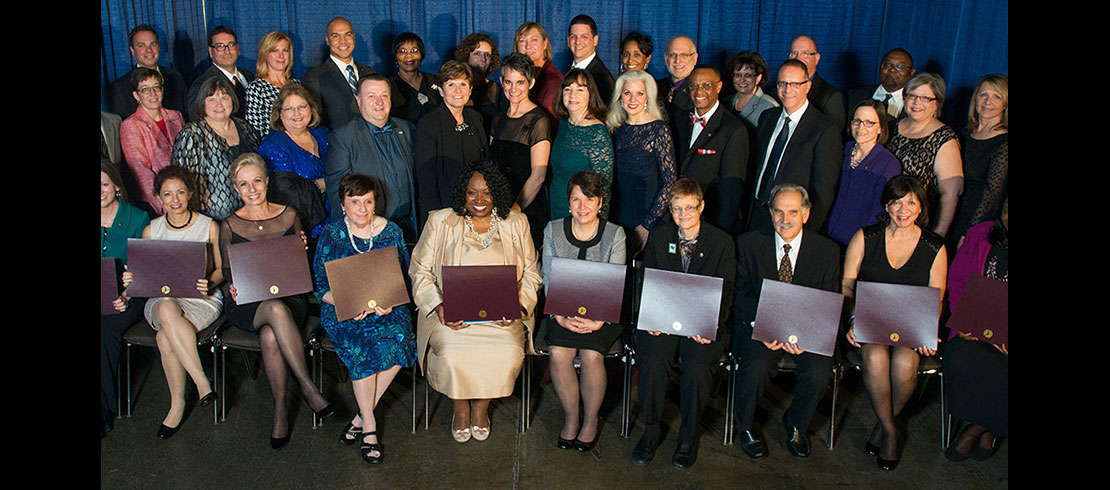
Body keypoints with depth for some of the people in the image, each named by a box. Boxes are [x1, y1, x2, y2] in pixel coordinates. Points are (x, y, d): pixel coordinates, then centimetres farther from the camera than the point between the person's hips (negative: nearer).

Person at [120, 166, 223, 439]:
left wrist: (209, 283, -17)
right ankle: (202, 382, -31)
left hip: (203, 300, -2)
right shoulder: (150, 231, 9)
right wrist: (131, 281, -11)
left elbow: (221, 270, 5)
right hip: (161, 297, 2)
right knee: (167, 310, -37)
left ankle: (178, 404, -17)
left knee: (165, 338, -34)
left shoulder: (209, 227, 2)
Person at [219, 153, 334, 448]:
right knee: (277, 310, -38)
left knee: (269, 337, -35)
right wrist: (234, 287, -10)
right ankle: (308, 387, -31)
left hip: (289, 295, 1)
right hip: (246, 305, -1)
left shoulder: (288, 216, 9)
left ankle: (280, 409, -20)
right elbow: (227, 272, 12)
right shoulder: (230, 226, 8)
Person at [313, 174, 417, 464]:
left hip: (387, 308, 1)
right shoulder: (330, 236, 1)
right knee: (361, 348, -32)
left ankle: (361, 417, -14)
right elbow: (321, 287, -1)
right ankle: (369, 426, -15)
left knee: (396, 341, -30)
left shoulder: (391, 232, 5)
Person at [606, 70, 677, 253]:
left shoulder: (659, 129, -11)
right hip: (618, 215, 5)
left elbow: (670, 181, -14)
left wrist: (647, 225, -17)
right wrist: (607, 215, 4)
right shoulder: (617, 128, 6)